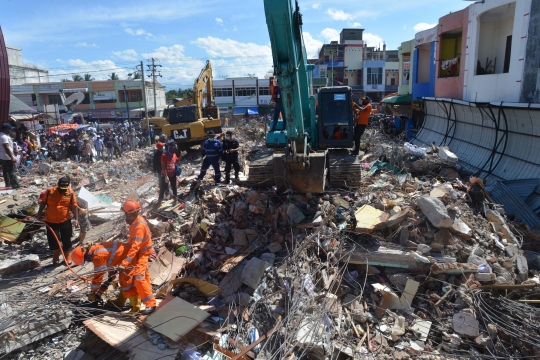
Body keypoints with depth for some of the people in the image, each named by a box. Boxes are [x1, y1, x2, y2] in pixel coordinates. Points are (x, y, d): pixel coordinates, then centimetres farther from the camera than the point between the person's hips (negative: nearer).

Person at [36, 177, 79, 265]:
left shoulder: (71, 193, -9)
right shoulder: (49, 191, -9)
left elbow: (74, 207, -4)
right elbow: (43, 202, 6)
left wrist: (76, 219, -7)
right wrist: (39, 213, 5)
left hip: (65, 221, 0)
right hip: (51, 221, 0)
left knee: (66, 240, 7)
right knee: (53, 240, 7)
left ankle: (67, 258, 25)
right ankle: (56, 256, 33)